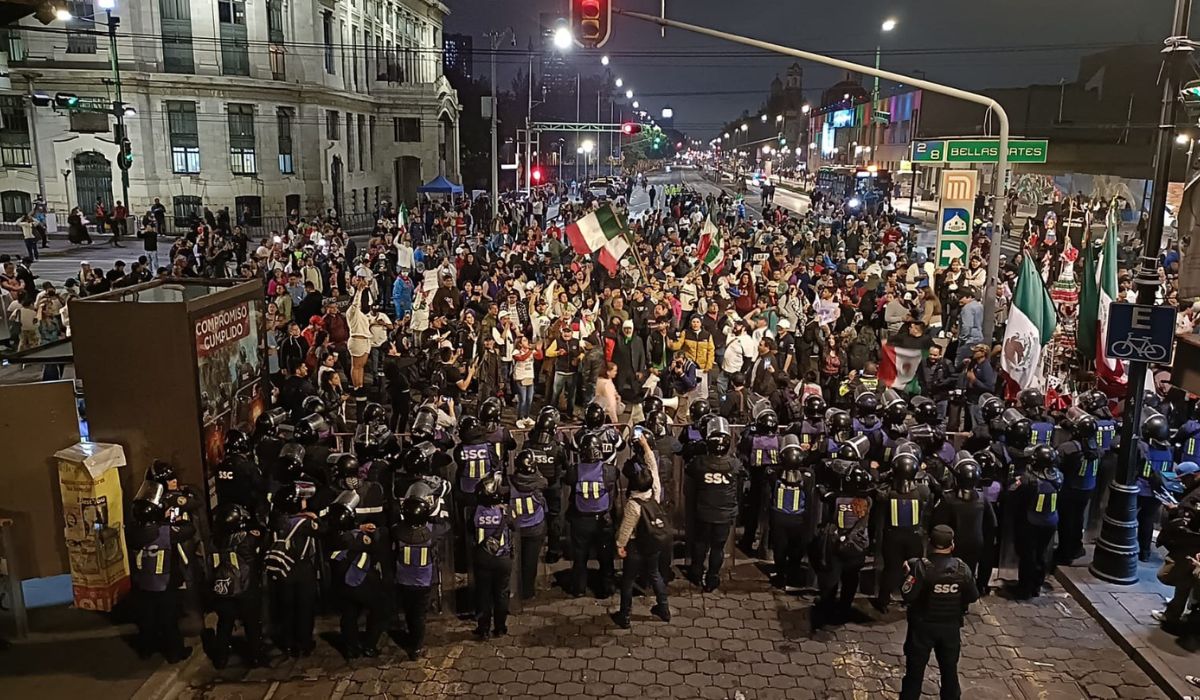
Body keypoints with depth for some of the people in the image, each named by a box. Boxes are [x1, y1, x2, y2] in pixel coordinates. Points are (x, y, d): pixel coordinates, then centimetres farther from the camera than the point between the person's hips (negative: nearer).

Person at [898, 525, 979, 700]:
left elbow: (908, 596, -21)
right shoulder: (962, 568, -10)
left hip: (923, 626, -3)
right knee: (950, 669, 21)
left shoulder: (922, 566, -22)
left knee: (915, 669, 10)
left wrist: (908, 574, -8)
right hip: (951, 626, 3)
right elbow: (973, 597, 0)